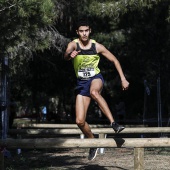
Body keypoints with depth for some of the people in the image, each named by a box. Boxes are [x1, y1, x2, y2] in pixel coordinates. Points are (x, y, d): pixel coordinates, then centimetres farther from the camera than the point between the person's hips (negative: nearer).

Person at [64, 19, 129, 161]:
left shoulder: (97, 46, -6)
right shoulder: (73, 44, -8)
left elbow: (114, 60, 5)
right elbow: (66, 56, -30)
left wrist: (123, 79, 0)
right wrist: (70, 55, -55)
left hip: (96, 78, -2)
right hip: (82, 82, 2)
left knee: (94, 92, -42)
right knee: (80, 121, -4)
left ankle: (113, 123, -40)